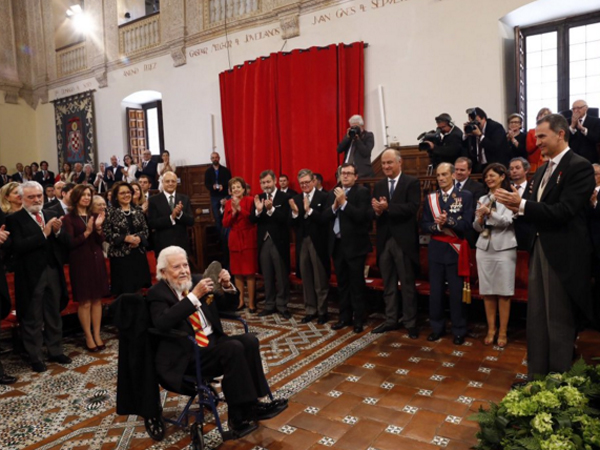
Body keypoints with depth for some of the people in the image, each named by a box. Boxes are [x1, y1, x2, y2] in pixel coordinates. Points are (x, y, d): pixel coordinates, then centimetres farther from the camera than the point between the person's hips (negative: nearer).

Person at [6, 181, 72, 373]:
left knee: (54, 315, 14)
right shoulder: (14, 219, -8)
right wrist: (44, 233, -23)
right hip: (31, 275, -5)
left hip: (53, 271, 5)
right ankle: (35, 357, 20)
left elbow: (66, 241, 5)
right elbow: (17, 247, -19)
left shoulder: (51, 214, 8)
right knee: (32, 319, 8)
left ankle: (55, 351, 27)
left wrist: (58, 231, -16)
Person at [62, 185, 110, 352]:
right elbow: (70, 243, -11)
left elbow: (101, 241, 4)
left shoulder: (94, 216, 10)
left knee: (97, 300, 7)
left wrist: (98, 228, -14)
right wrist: (86, 232, -22)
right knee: (84, 302, 0)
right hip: (80, 262, -5)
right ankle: (89, 337, 11)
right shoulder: (69, 218, -5)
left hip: (96, 260, 5)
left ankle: (97, 335, 15)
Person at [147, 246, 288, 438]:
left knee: (249, 340, -20)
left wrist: (228, 286, -7)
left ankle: (250, 404, -15)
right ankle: (240, 413, -17)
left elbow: (226, 305, 15)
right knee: (234, 348, -28)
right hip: (186, 355, -6)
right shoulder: (157, 293, -6)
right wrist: (194, 295, -30)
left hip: (213, 342, 6)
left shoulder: (196, 280, 9)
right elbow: (163, 323, -26)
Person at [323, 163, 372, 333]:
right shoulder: (333, 193, 12)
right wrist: (334, 205, -13)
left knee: (356, 284, 2)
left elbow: (361, 216, -19)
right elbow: (325, 216, 4)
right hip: (337, 244, 6)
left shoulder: (362, 192, -7)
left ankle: (358, 319, 13)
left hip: (354, 245, -6)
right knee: (342, 284, 14)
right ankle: (345, 317, 24)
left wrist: (344, 202, -19)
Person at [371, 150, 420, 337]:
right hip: (384, 240, 5)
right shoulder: (378, 185, 13)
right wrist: (377, 211, -18)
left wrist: (388, 207, -24)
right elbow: (373, 211, 5)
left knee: (408, 284, 4)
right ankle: (390, 320, 23)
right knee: (388, 284, 13)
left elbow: (413, 208, -17)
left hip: (403, 240, -5)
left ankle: (410, 323, 15)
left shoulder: (412, 182, -4)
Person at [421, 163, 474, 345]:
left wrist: (448, 221, -24)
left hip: (455, 250, -3)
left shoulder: (465, 195, -2)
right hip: (436, 249, 3)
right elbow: (424, 226, 1)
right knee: (436, 291, 9)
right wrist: (438, 226, -18)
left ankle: (459, 331, 16)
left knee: (457, 292, 5)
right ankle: (437, 327, 22)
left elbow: (467, 224, -11)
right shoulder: (430, 198, 6)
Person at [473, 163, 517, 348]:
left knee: (503, 292, 2)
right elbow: (477, 228, 8)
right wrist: (480, 218, -13)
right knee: (487, 292, 7)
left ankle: (502, 332, 11)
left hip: (504, 249, -4)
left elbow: (507, 221, -13)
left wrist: (489, 212, -26)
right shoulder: (482, 199, 12)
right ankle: (491, 330, 17)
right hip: (484, 248, 4)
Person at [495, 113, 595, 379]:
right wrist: (518, 207, -7)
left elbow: (563, 211, -21)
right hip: (540, 248, 8)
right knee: (537, 317, 14)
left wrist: (521, 204, -23)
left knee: (559, 320, 3)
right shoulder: (543, 170, 14)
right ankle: (536, 375, 26)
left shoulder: (579, 166, -12)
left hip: (563, 254, -8)